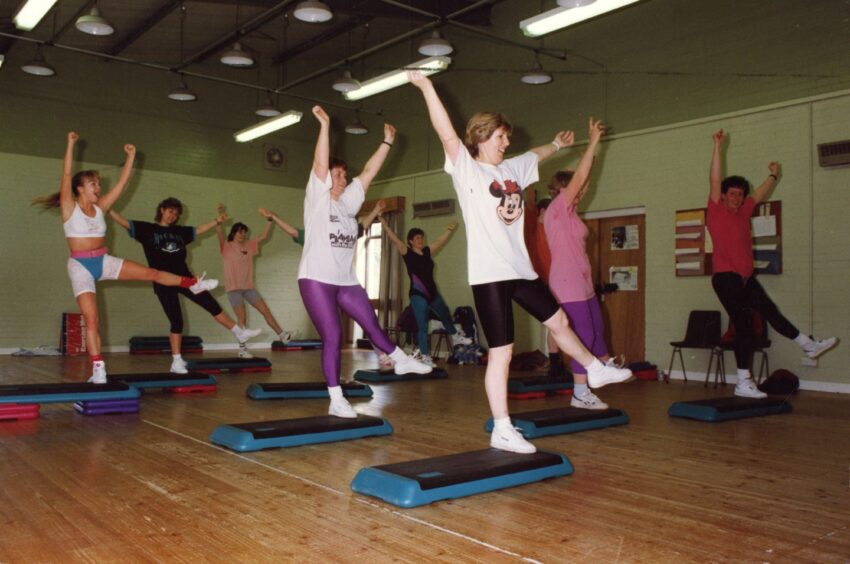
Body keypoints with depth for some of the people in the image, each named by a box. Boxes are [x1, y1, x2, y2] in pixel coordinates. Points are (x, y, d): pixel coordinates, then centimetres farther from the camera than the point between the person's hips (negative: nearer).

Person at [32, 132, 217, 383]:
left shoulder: (100, 207, 5)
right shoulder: (69, 208, -8)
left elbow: (122, 183, 5)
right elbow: (66, 175, -20)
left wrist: (131, 156, 5)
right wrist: (70, 144, -25)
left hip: (104, 261, 4)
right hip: (81, 266, -4)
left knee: (151, 273, 1)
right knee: (91, 319, -7)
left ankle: (192, 284, 19)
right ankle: (98, 369, -4)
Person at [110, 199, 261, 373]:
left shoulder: (179, 231, 14)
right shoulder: (147, 229, 2)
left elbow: (198, 230, 24)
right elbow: (125, 223, -7)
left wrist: (217, 221, 21)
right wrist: (108, 210, -20)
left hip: (184, 278, 4)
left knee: (212, 304, 5)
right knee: (176, 321, -4)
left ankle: (240, 333, 14)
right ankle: (177, 361, 6)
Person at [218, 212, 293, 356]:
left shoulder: (249, 246, 9)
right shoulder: (226, 247, -3)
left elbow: (264, 236, 3)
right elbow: (219, 233, -20)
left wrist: (269, 220, -10)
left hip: (249, 287, 4)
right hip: (234, 288, -4)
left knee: (266, 310, 1)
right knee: (242, 318, -5)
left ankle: (281, 335, 6)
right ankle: (242, 349, 4)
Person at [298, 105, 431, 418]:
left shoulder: (348, 201, 14)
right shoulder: (317, 197, -2)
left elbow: (370, 171, 13)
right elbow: (320, 163, -14)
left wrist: (387, 141, 11)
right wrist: (324, 125, -20)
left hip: (346, 280, 6)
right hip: (317, 279, -6)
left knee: (372, 324, 16)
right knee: (332, 338, -7)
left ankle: (401, 361, 36)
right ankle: (336, 400, 1)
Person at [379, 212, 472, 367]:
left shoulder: (427, 252, 6)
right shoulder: (407, 253, -8)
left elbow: (441, 241, 14)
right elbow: (394, 239, -16)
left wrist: (450, 229, 7)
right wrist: (385, 225, -24)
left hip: (433, 292, 6)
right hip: (418, 295, -6)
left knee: (445, 316, 26)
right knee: (423, 326, -4)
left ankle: (455, 337, 52)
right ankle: (425, 356, 4)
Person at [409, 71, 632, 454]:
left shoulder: (511, 168, 16)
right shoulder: (466, 169, -4)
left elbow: (536, 155, 37)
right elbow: (446, 132, -18)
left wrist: (557, 144, 54)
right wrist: (425, 86, -25)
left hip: (520, 268, 7)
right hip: (489, 273, -7)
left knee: (558, 321, 23)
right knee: (501, 352, -5)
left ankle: (595, 370, 47)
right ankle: (502, 430, 4)